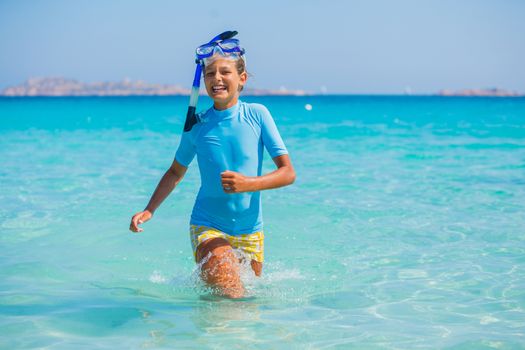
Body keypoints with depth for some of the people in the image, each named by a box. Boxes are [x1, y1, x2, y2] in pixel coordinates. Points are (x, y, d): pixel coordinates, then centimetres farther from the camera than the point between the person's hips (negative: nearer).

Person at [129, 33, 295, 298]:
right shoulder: (197, 125, -2)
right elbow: (176, 172, 14)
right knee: (230, 296, -22)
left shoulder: (257, 115, -6)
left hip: (250, 230, 2)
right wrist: (148, 210, 3)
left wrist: (248, 183, -25)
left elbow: (288, 173, -8)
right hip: (207, 227, -2)